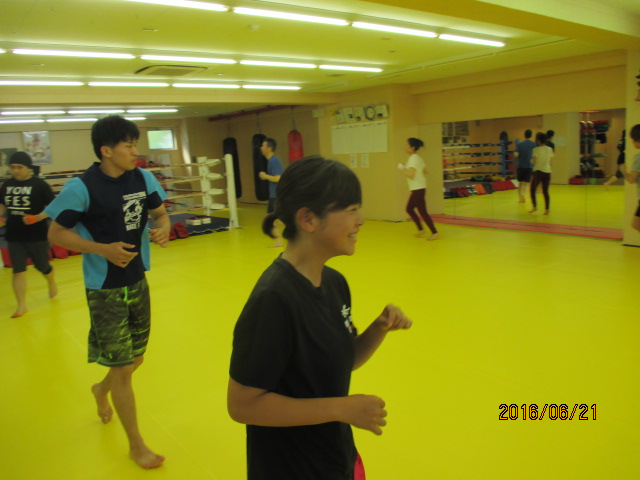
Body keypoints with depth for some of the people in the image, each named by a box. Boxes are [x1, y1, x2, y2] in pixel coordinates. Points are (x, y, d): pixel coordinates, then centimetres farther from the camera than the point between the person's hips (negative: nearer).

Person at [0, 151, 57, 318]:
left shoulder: (40, 184, -11)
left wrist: (37, 218, -25)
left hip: (37, 235, -4)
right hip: (14, 237, 4)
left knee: (42, 266, 13)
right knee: (18, 271, 2)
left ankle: (52, 282, 46)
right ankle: (22, 305, 9)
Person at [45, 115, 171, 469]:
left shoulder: (143, 179, -3)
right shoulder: (81, 187, -18)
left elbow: (160, 213, 10)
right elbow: (56, 233, -11)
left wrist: (163, 228, -14)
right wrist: (103, 249, -24)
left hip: (137, 281, 6)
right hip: (105, 289, -5)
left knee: (136, 357, 20)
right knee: (121, 367, 4)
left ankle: (102, 388, 56)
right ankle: (135, 444, 23)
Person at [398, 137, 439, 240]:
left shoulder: (413, 158, -16)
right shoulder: (417, 158, 12)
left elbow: (410, 175, -25)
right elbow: (425, 171, 18)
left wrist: (402, 169, -9)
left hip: (418, 189, -10)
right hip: (417, 189, 10)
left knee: (422, 212, -5)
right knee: (409, 209, 17)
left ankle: (434, 232, 0)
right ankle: (420, 230, 23)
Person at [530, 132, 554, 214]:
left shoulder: (536, 149, -9)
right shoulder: (550, 149, 6)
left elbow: (534, 161, -12)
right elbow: (550, 162, 8)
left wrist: (532, 158, 8)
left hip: (538, 171, -5)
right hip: (547, 172, 5)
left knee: (533, 189, 8)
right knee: (545, 191, 7)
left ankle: (535, 206, -2)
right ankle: (547, 209, 4)